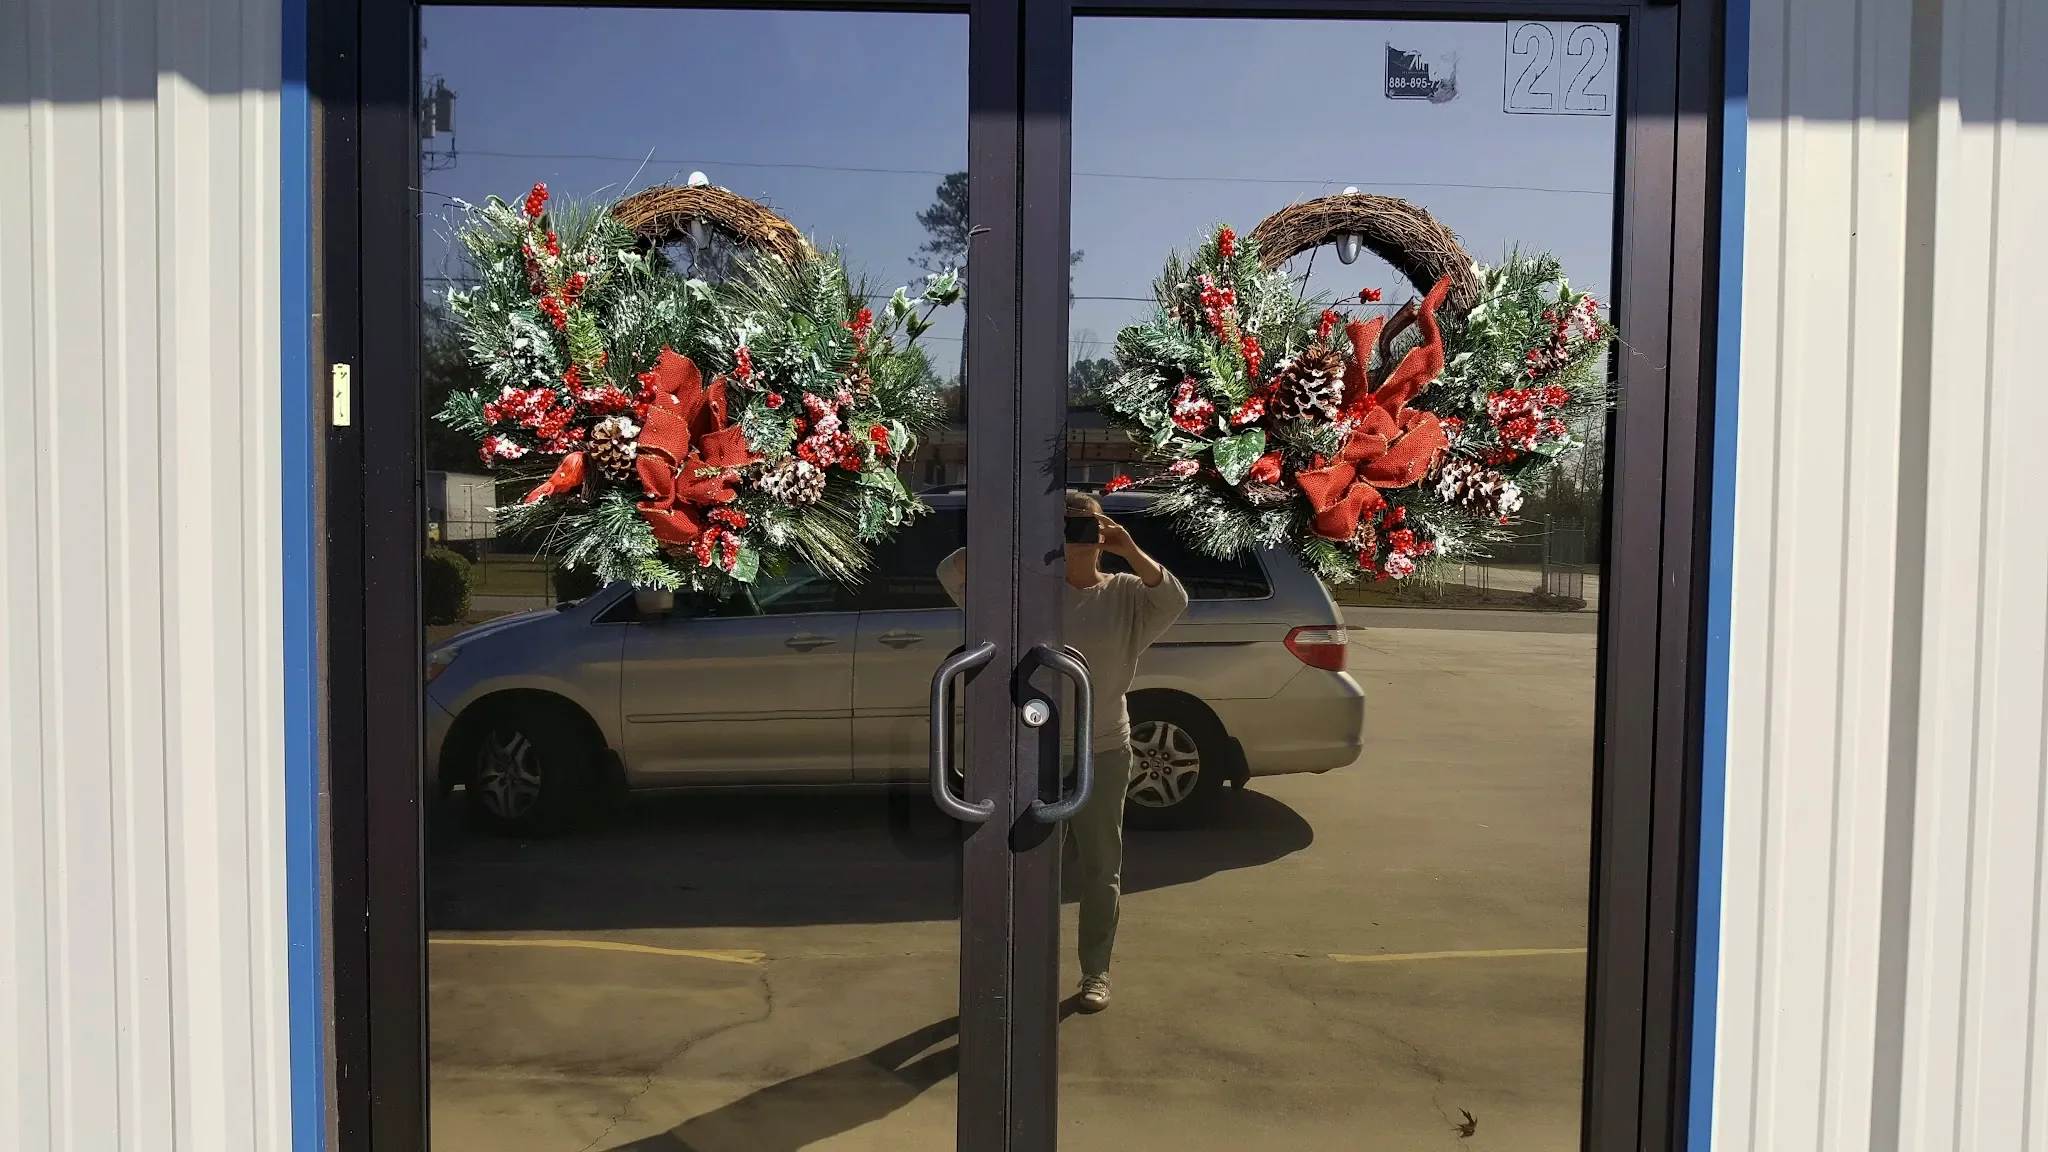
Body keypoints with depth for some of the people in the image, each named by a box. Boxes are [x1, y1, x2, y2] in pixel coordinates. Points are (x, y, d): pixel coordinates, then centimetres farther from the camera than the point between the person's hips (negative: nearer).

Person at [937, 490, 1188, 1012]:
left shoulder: (1125, 594, 0)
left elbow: (1173, 601, -19)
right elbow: (953, 571, -8)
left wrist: (1129, 550, -26)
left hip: (1103, 753, 0)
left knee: (1100, 867, 10)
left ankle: (1096, 971, 24)